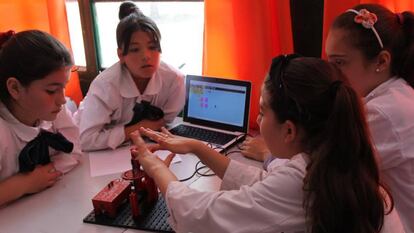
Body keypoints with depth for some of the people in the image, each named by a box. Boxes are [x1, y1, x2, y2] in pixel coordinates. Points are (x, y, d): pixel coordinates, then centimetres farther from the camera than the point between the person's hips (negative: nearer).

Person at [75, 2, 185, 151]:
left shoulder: (174, 79, -19)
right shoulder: (105, 85, -27)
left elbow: (168, 124, -5)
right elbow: (86, 140, -28)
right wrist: (136, 129, -25)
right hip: (102, 154, -2)